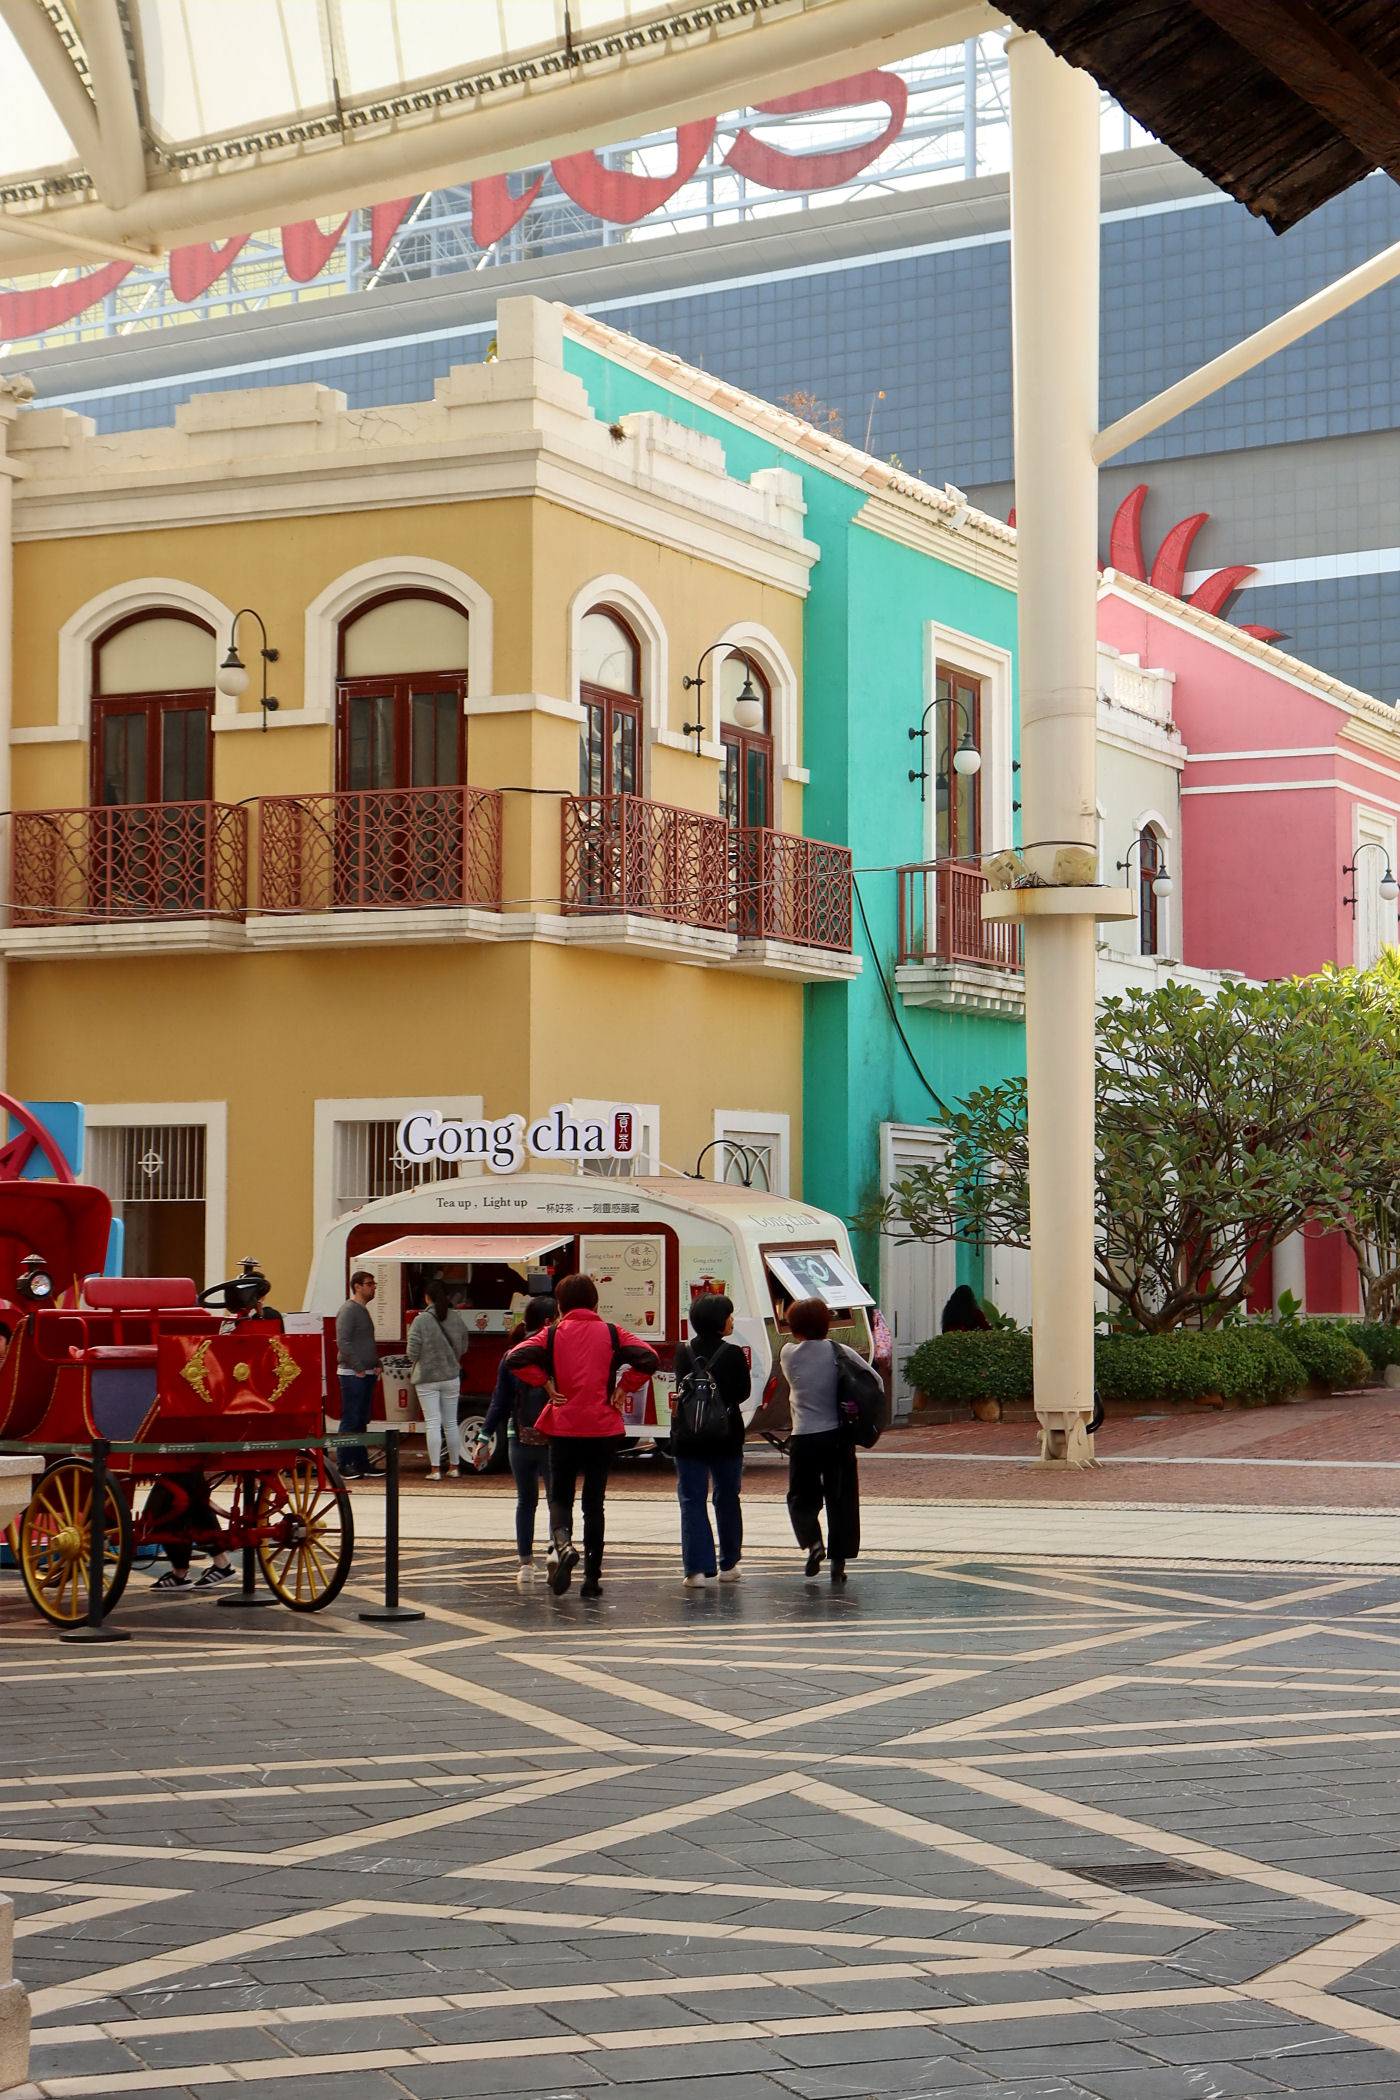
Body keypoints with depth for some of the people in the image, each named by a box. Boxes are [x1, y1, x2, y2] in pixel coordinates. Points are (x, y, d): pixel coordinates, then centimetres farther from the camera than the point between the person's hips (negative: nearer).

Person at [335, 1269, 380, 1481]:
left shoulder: (364, 1310, 18)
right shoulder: (348, 1310, -11)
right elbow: (343, 1342, -19)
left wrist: (376, 1366, 13)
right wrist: (358, 1368, -18)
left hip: (367, 1374, 9)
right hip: (352, 1375, -9)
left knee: (362, 1421, 11)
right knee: (350, 1421, -7)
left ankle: (361, 1463, 15)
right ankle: (345, 1466, -5)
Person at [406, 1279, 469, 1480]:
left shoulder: (421, 1320, -14)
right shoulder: (456, 1319, -3)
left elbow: (413, 1353, -13)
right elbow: (463, 1348, 5)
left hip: (427, 1378, -3)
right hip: (451, 1377, 3)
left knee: (433, 1424, 0)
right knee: (451, 1423, 13)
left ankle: (435, 1468, -1)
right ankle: (454, 1466, 19)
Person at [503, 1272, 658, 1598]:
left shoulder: (553, 1335, 1)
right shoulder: (612, 1334, 2)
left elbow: (515, 1359, -13)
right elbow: (649, 1358, -10)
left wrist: (546, 1385, -4)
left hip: (564, 1428, -1)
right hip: (603, 1428, 1)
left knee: (560, 1497, 11)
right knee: (594, 1503, 10)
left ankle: (562, 1543, -20)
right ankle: (592, 1577, 9)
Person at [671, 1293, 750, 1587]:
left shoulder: (684, 1353, -3)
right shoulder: (733, 1354, -10)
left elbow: (681, 1390, 6)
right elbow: (743, 1393, -1)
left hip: (688, 1438, 1)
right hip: (726, 1437, -1)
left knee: (692, 1501, 2)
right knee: (727, 1499, 14)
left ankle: (698, 1568, -6)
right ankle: (728, 1565, 22)